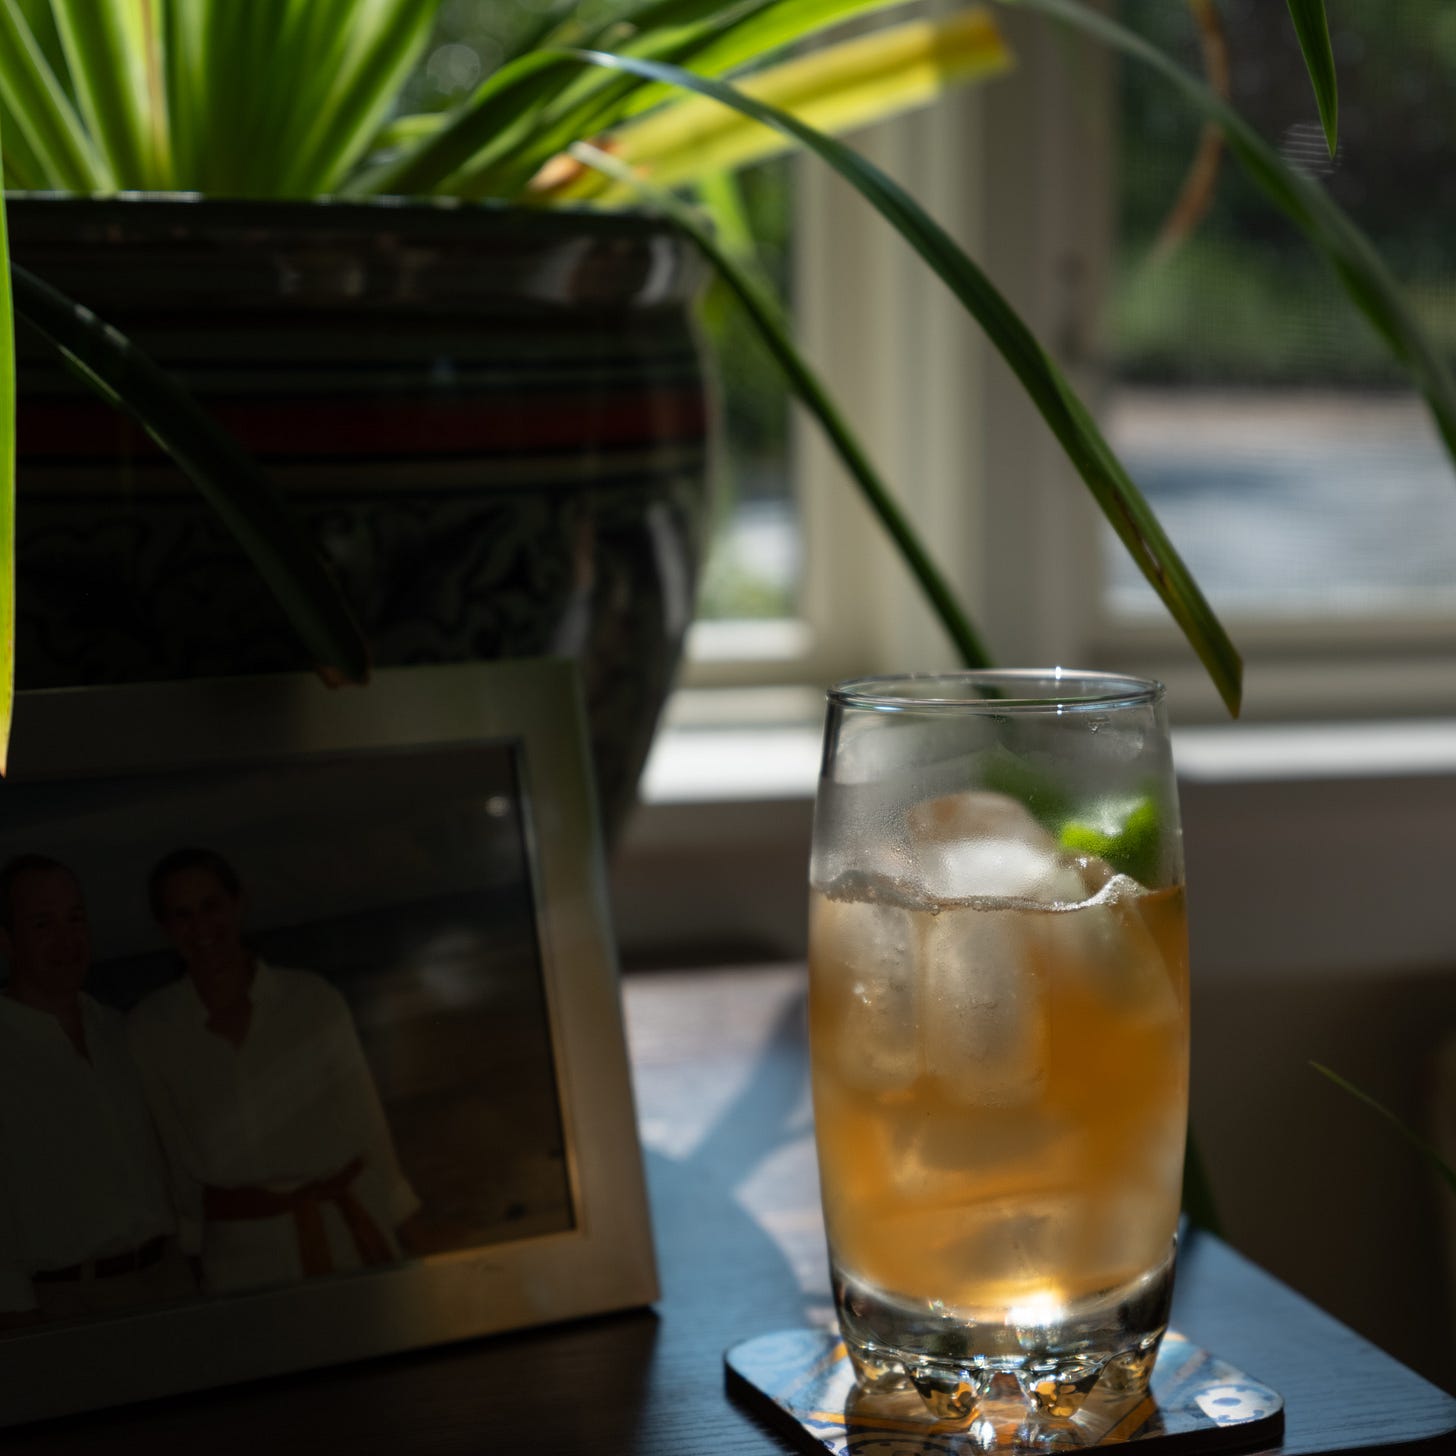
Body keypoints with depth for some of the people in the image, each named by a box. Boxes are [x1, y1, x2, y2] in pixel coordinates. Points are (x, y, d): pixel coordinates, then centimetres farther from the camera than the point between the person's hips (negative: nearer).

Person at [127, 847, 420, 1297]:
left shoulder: (313, 999, -2)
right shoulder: (149, 1031, -1)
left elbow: (365, 1121, 3)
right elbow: (170, 1152, 6)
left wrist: (393, 1225, 5)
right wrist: (192, 1237, 7)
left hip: (346, 1232, 0)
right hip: (242, 1255, 0)